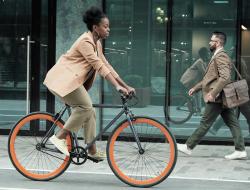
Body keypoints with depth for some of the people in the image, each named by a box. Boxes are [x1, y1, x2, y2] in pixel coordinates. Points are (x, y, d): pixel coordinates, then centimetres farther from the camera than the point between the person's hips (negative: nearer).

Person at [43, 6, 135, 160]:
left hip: (73, 80, 10)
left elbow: (106, 65, 11)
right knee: (85, 106, -21)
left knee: (89, 112, 5)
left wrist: (126, 86, 5)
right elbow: (99, 66, -25)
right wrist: (117, 86, -30)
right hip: (64, 78, -10)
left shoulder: (97, 43, 12)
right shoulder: (85, 41, -18)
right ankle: (59, 137, -13)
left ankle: (92, 150, 10)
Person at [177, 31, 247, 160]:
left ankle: (188, 147, 5)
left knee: (205, 124, -2)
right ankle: (240, 150, 6)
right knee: (232, 123, 6)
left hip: (217, 98, -10)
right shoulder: (217, 57, 19)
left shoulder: (221, 56, -14)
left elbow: (225, 77, -26)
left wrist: (213, 93, -26)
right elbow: (209, 78, 26)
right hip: (222, 98, 10)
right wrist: (196, 88, 21)